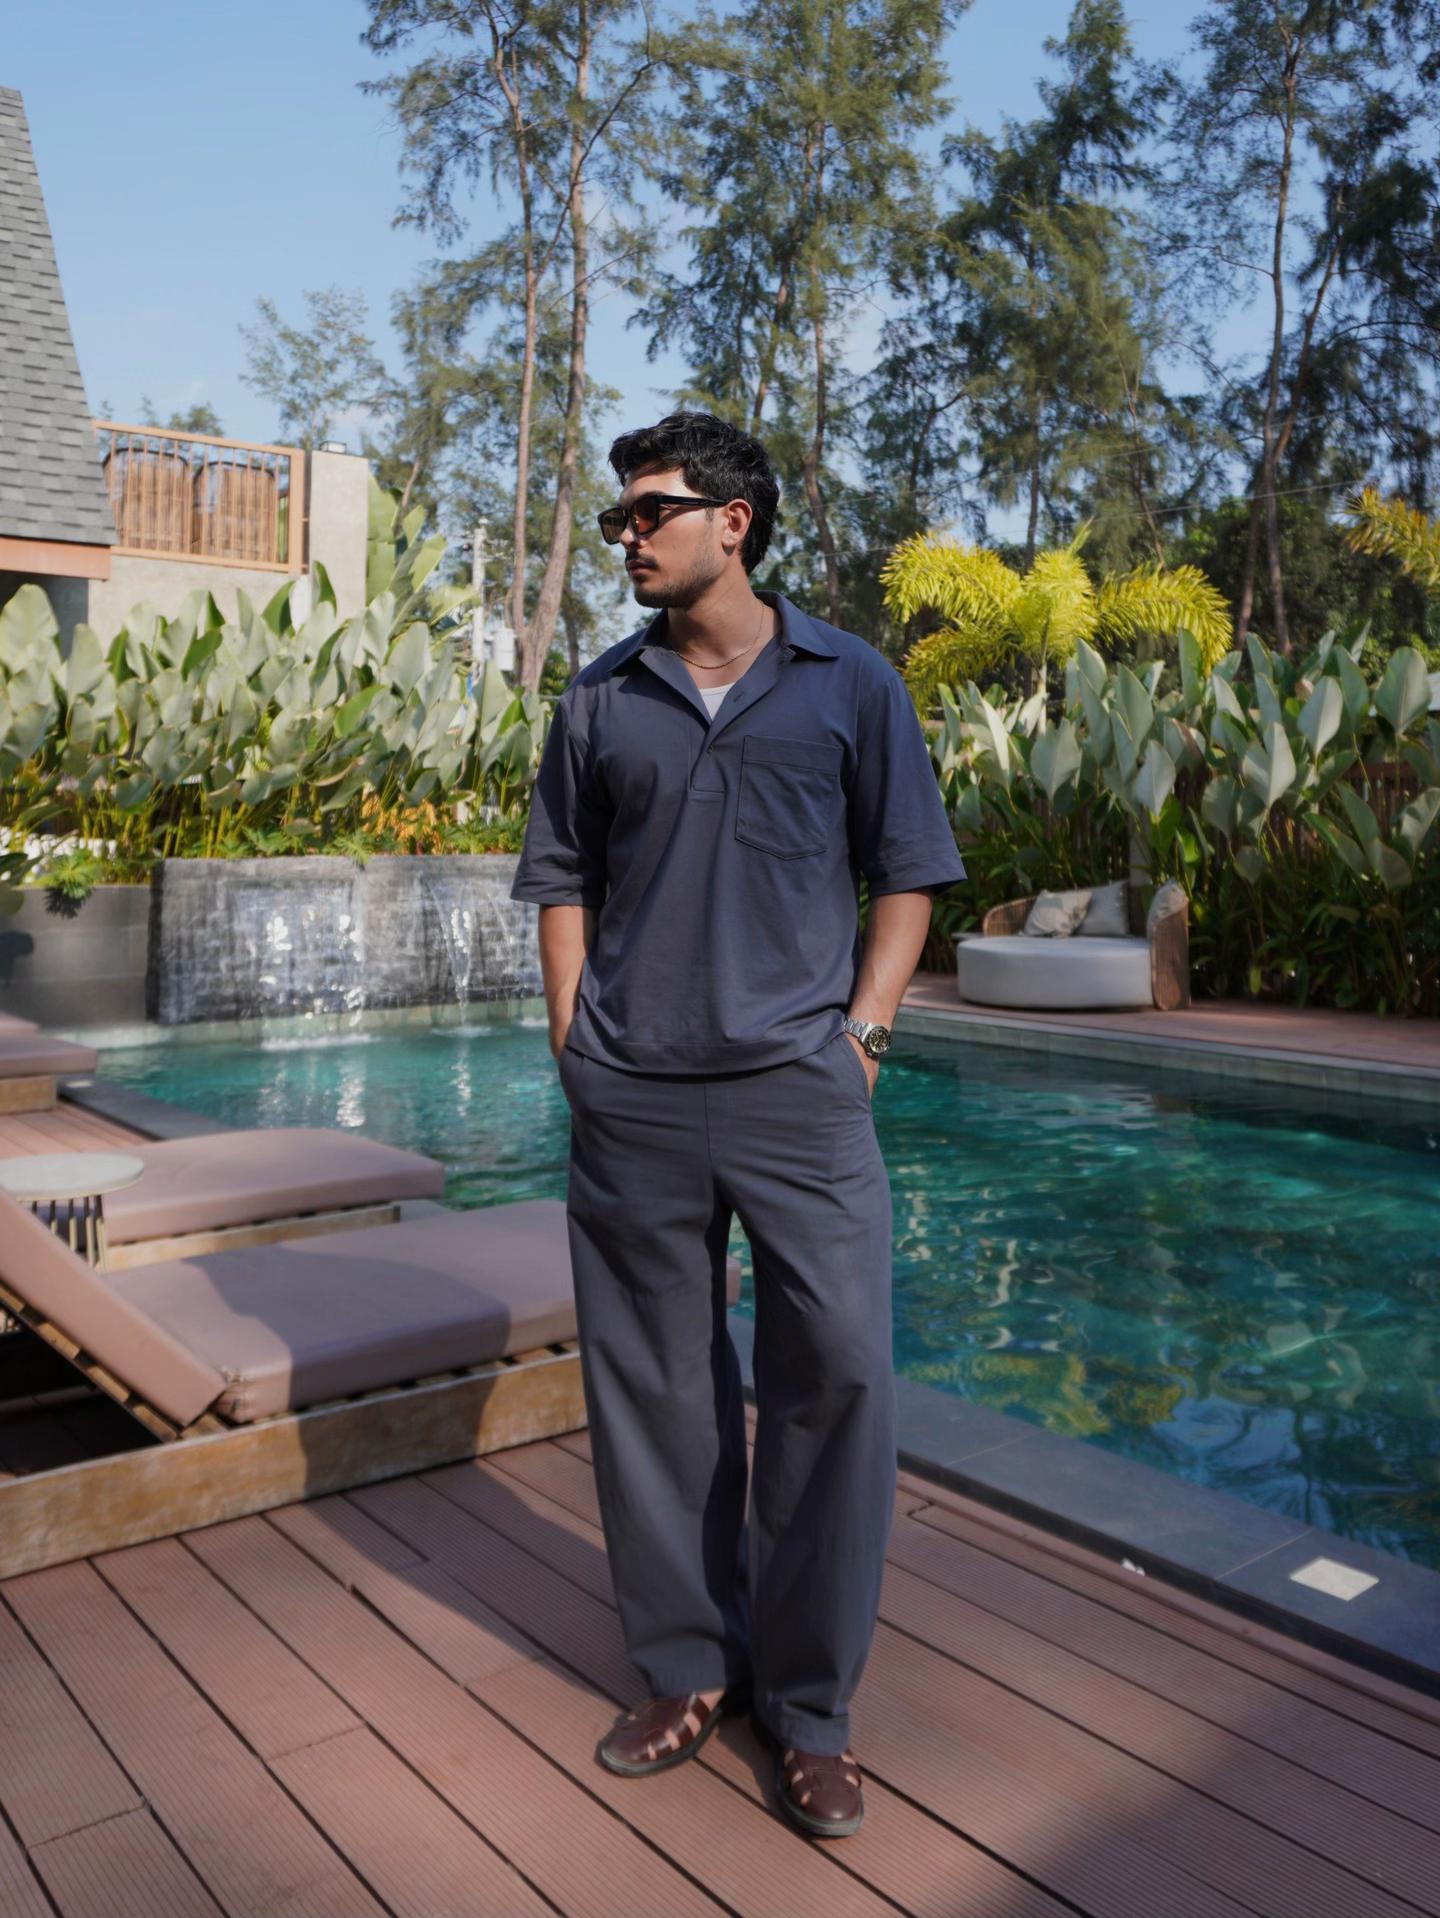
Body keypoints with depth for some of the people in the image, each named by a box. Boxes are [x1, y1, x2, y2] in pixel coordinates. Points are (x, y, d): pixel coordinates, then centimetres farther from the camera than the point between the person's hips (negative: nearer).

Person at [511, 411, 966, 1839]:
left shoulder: (850, 686, 4)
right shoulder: (599, 701, 10)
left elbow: (906, 878, 7)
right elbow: (563, 882, 14)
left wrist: (858, 1031, -3)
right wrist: (573, 1042, 5)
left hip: (798, 1091, -2)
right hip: (631, 1103, 3)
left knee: (838, 1375, -4)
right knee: (652, 1387, 9)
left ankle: (807, 1707, 16)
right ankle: (688, 1672, 29)